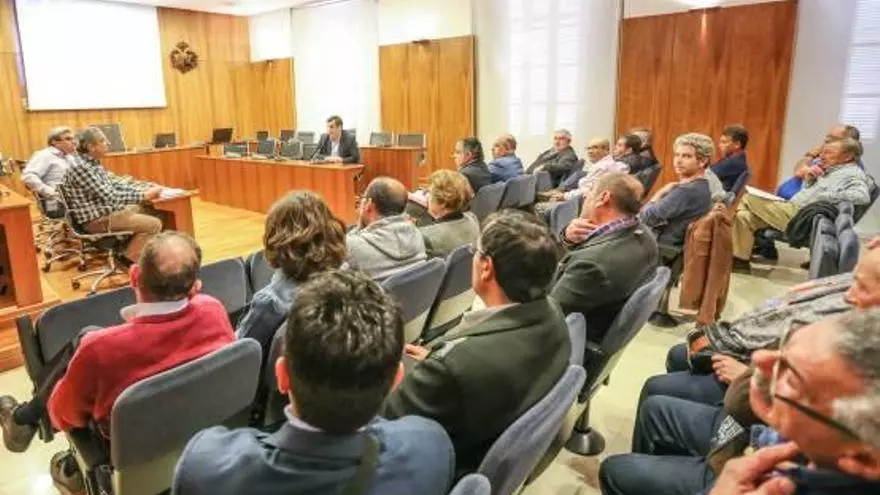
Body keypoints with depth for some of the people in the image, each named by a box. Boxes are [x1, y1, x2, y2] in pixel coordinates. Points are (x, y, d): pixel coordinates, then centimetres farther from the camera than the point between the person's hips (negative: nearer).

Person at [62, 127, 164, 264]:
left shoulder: (93, 163, 8)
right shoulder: (82, 167, -23)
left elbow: (114, 183, 14)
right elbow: (110, 197, -27)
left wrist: (143, 190, 1)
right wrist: (144, 196, -22)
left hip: (106, 210, 10)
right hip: (96, 220, -10)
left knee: (149, 212, 21)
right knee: (154, 224, -16)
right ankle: (130, 259, -3)